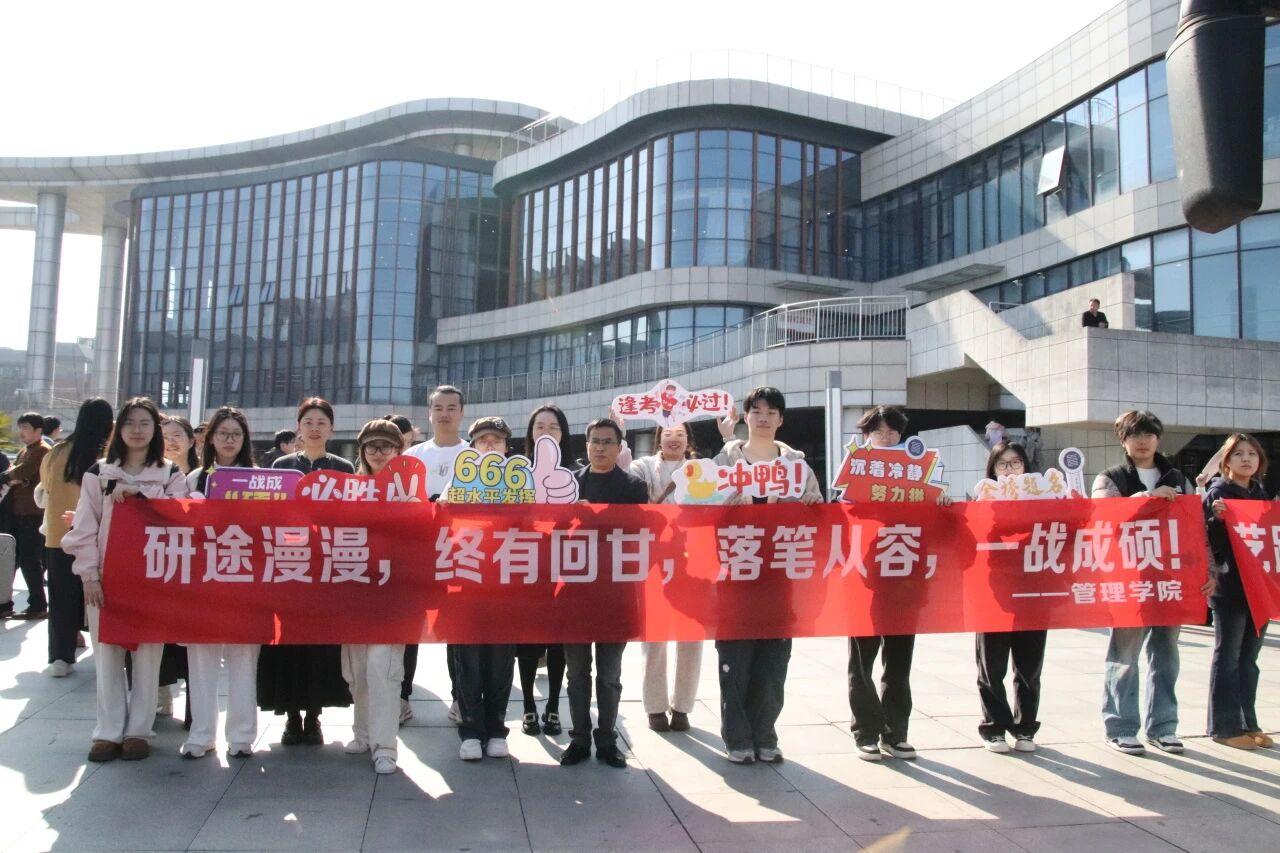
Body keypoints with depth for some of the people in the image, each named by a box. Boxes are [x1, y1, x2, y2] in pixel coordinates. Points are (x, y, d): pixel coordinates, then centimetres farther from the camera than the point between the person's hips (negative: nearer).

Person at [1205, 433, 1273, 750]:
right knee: (1228, 658, 1)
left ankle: (1248, 724, 20)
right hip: (1230, 589, -6)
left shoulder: (1260, 494, 13)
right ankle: (1224, 727, 8)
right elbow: (1209, 541, -14)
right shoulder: (1218, 493, -8)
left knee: (1248, 658, 12)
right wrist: (1217, 518, -30)